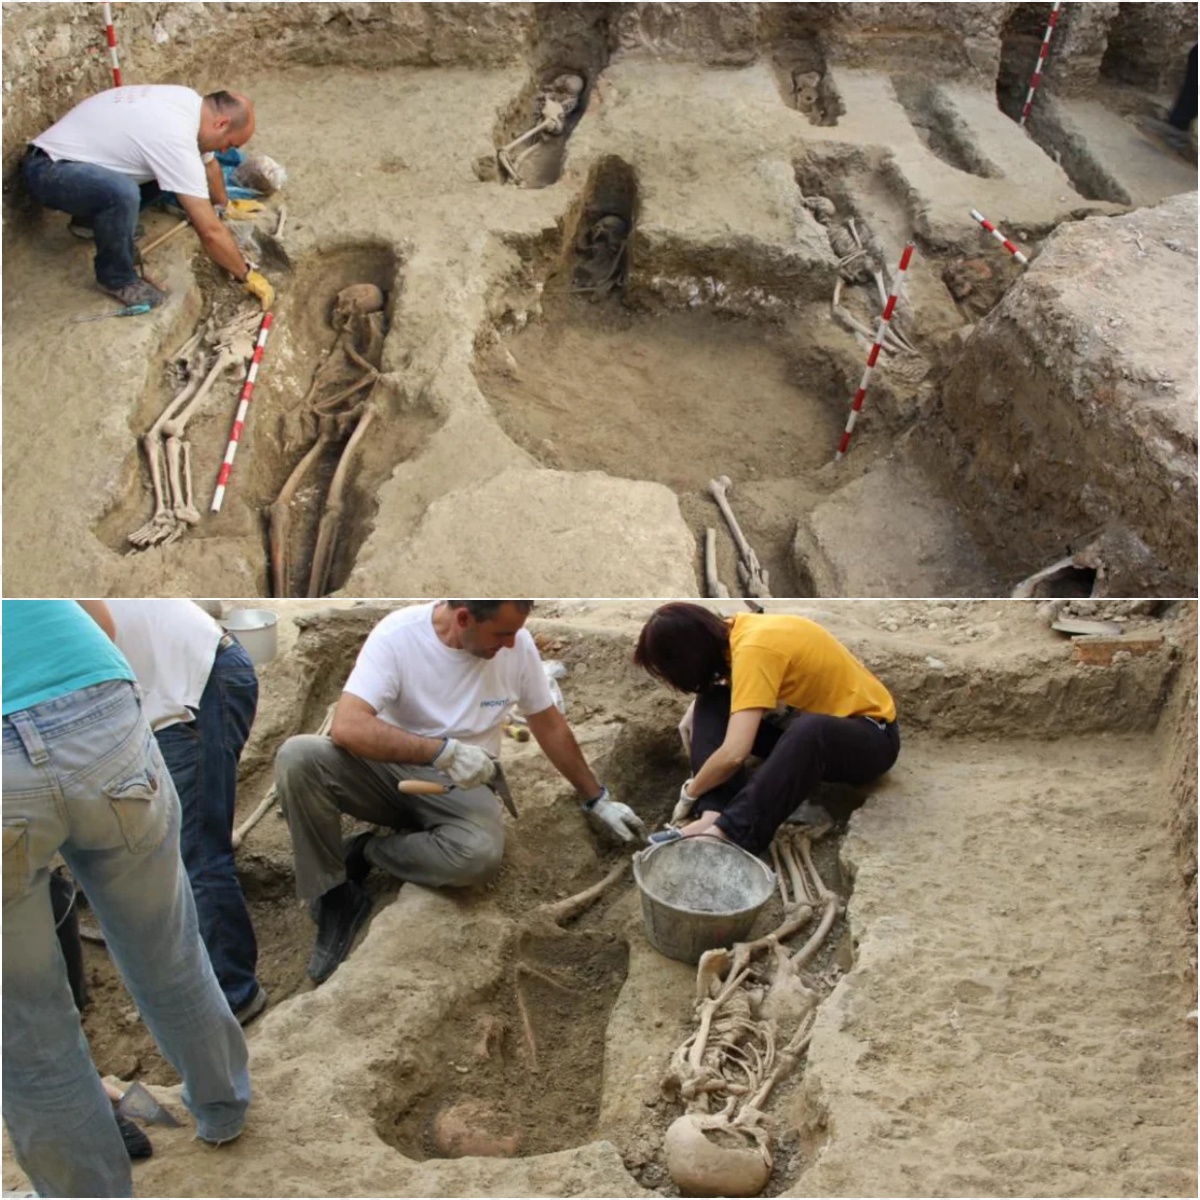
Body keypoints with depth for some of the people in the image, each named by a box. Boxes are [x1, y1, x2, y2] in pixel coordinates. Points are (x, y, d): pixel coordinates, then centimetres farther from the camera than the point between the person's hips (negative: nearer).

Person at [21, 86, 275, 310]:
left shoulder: (190, 102, 0)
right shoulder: (176, 140, -29)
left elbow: (209, 163, 22)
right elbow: (210, 231, -27)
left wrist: (225, 205, 36)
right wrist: (247, 276, -17)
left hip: (72, 151, 10)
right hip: (47, 170, -10)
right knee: (122, 192, -37)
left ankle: (93, 217, 23)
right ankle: (116, 278, -12)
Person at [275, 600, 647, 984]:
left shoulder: (517, 645, -9)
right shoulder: (398, 635, -20)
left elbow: (550, 726, 7)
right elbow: (347, 727, -31)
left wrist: (597, 799, 14)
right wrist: (444, 751, -33)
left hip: (459, 785, 1)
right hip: (388, 771, -1)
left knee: (479, 854, -34)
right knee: (297, 757, -31)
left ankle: (365, 852, -6)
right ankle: (336, 896, -13)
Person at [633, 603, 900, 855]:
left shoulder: (755, 650, -29)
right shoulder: (733, 632, -6)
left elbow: (734, 753, -35)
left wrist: (690, 792, -18)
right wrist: (694, 715, -1)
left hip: (871, 734, -8)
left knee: (809, 731, -41)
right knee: (713, 704, -10)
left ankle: (727, 833, -42)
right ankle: (713, 815, -25)